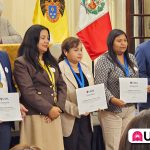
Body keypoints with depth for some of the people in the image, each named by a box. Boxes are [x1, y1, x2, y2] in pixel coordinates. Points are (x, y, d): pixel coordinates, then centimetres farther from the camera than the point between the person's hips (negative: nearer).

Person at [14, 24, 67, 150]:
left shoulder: (51, 61, 18)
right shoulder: (21, 63, -4)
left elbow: (62, 85, 12)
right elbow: (28, 92, -13)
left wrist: (59, 107, -5)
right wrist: (49, 109, -15)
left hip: (54, 115, 6)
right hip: (36, 116, -6)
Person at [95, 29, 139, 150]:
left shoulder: (131, 58, 12)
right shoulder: (104, 61, -8)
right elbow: (100, 86, -15)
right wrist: (112, 99, -29)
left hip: (130, 109, 6)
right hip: (112, 110, -6)